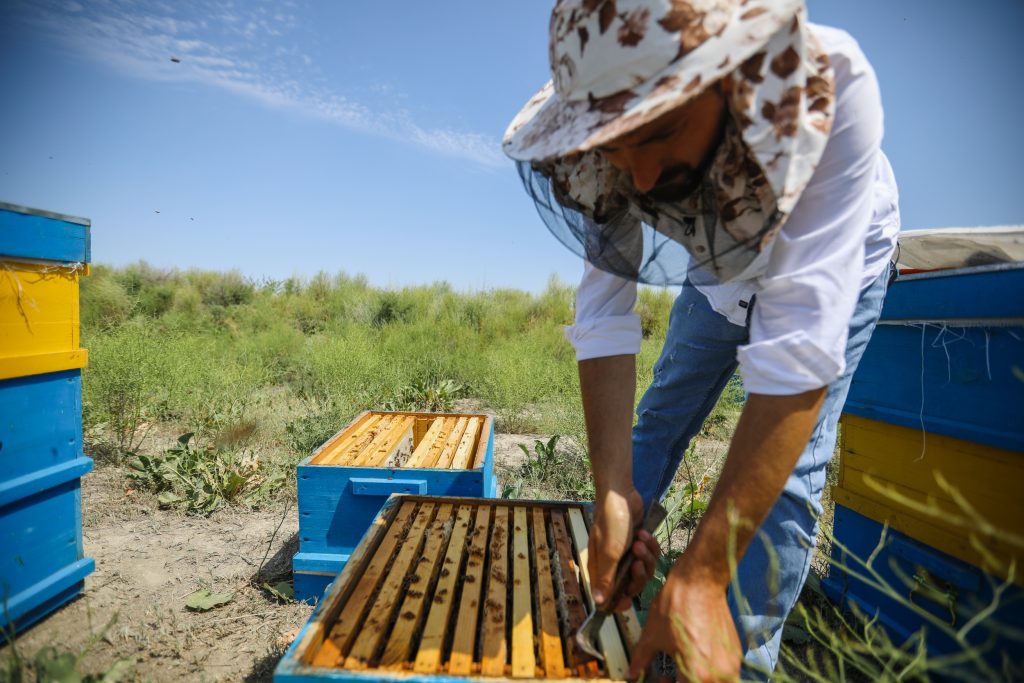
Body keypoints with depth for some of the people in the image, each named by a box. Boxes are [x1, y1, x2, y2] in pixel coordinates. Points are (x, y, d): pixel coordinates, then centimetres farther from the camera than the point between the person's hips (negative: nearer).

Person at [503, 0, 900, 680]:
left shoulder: (832, 93, -39)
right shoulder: (614, 156, -28)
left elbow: (800, 345, -45)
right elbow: (605, 318, -28)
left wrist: (701, 574, -45)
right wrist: (612, 494, -35)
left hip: (835, 262, -2)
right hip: (718, 269, 3)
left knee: (788, 470, -11)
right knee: (659, 419, 11)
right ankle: (605, 584, 36)